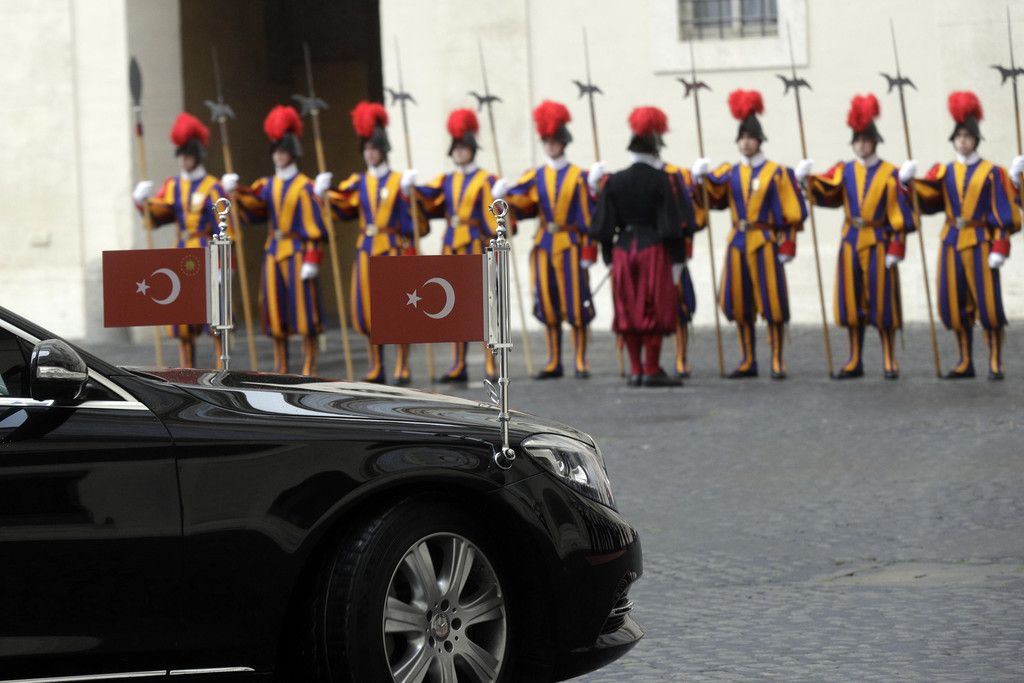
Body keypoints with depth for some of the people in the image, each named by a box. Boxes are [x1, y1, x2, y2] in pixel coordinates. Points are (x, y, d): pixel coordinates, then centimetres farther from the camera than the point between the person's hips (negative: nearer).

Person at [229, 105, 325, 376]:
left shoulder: (304, 186, -4)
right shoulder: (267, 185, 12)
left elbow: (314, 227, -7)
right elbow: (255, 205, -6)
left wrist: (312, 259, -14)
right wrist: (238, 190, -24)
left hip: (297, 252, -5)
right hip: (273, 252, 5)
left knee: (304, 306, -5)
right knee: (274, 306, 5)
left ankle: (309, 368, 0)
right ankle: (280, 368, 11)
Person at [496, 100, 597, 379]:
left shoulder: (578, 177, -1)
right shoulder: (535, 176, 8)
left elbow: (587, 217, -2)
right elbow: (522, 204, -6)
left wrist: (588, 251, -8)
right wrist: (506, 194, -27)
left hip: (570, 245, -3)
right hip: (543, 244, 3)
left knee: (576, 304, -3)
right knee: (548, 305, 5)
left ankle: (581, 362, 3)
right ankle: (553, 362, 12)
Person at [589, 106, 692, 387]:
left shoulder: (615, 182, 3)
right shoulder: (659, 180, -8)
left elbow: (604, 225, 5)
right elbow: (671, 223, -9)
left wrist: (610, 256, 13)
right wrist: (677, 260, -2)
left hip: (623, 250, 4)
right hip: (654, 249, -4)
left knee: (629, 310, 10)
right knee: (655, 309, 2)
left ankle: (636, 369, 14)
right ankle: (652, 370, 2)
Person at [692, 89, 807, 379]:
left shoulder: (777, 173, -1)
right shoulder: (730, 173, 10)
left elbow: (792, 214, -2)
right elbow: (714, 194, -7)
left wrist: (787, 246, -9)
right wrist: (704, 177, -26)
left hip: (765, 243, -4)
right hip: (737, 243, 4)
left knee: (772, 301, -4)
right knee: (740, 303, 6)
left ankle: (777, 361, 2)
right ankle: (748, 361, 15)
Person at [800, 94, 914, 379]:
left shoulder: (890, 174, -3)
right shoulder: (844, 171, 8)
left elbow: (899, 215, -5)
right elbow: (825, 190, -8)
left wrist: (896, 249, -10)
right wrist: (808, 179, -27)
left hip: (879, 244, -4)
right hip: (850, 243, 4)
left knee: (882, 302, -2)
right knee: (852, 302, 6)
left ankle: (890, 362, 6)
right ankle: (855, 361, 13)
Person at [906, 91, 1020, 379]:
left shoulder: (991, 172, -1)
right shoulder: (944, 172, 10)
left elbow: (1003, 214, -4)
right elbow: (926, 196, -6)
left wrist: (1000, 248, -12)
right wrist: (909, 181, -25)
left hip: (980, 242, -4)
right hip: (952, 243, 4)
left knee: (988, 303, -6)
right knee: (955, 305, 5)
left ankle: (995, 363, 1)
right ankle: (965, 362, 14)